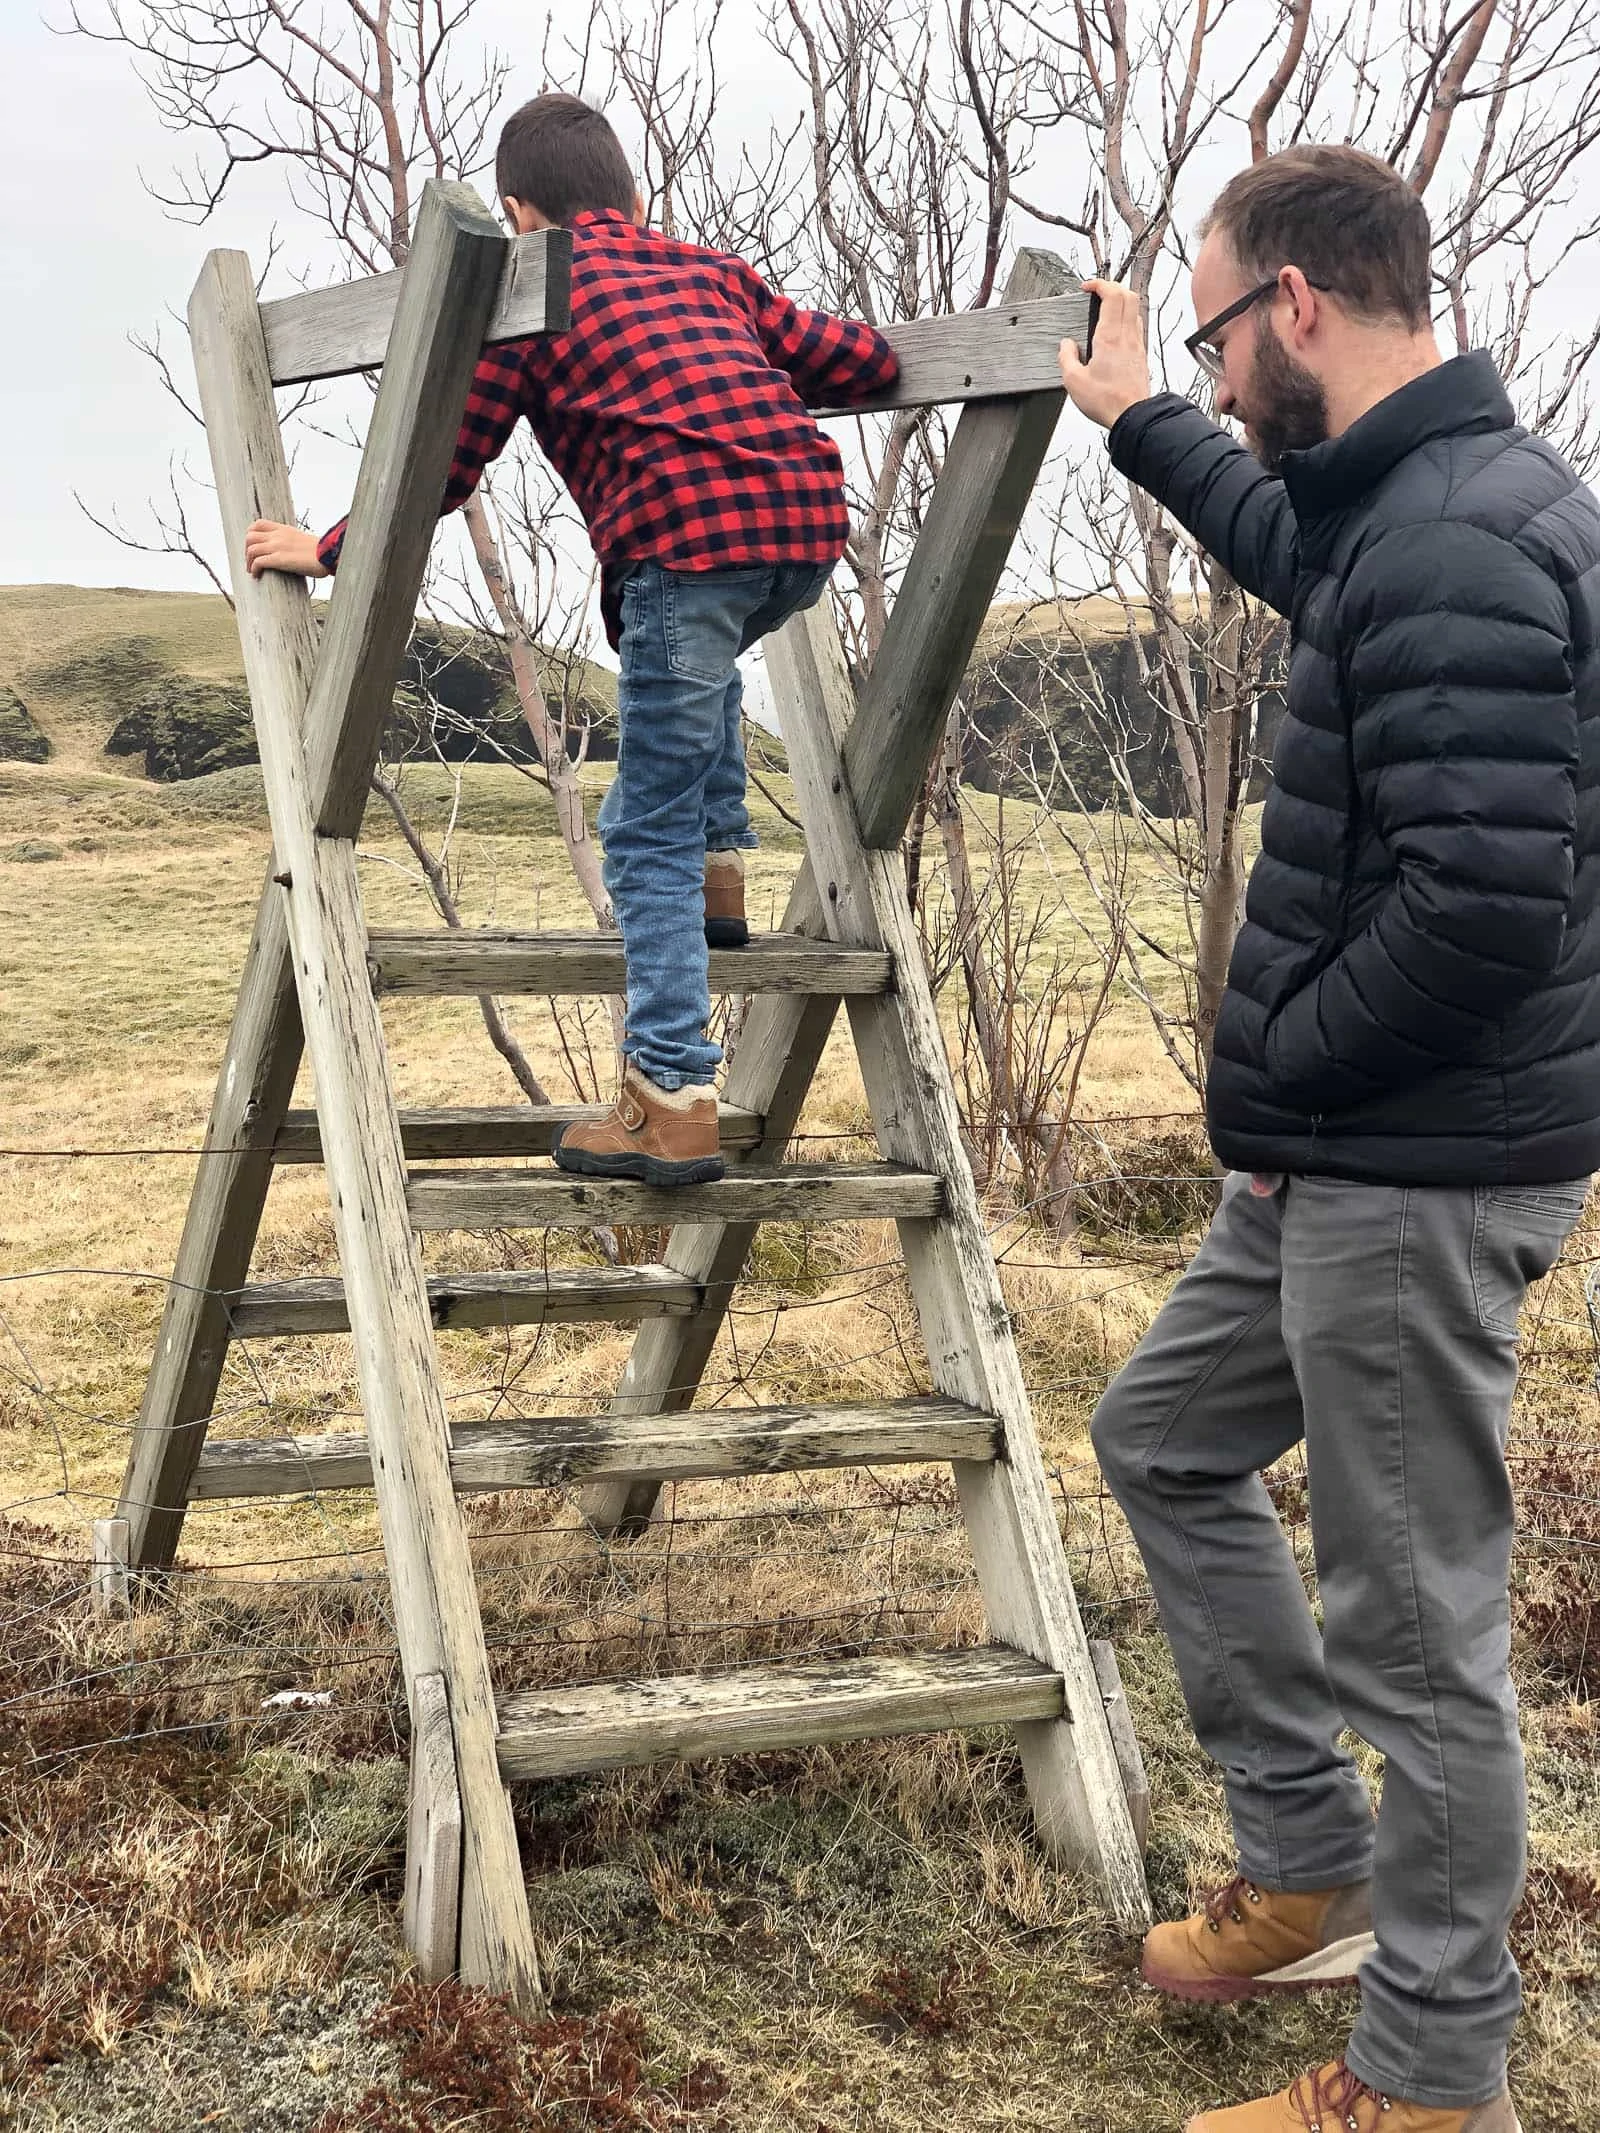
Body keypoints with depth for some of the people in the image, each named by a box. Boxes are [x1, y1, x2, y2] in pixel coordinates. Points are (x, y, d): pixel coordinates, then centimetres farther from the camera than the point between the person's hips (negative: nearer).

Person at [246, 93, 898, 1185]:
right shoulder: (711, 268, 27)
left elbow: (443, 466, 11)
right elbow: (868, 364, 24)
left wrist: (326, 551, 24)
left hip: (690, 539, -6)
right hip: (811, 523, 6)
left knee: (649, 834, 0)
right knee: (698, 657, 38)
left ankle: (673, 1102, -5)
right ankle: (721, 870, 28)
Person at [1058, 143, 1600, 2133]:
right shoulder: (1410, 503, 11)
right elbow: (1287, 542, 36)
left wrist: (1270, 1078, -15)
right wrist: (1140, 424, 45)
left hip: (1417, 1179, -11)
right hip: (1338, 1156, 11)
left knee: (1415, 1623, 2)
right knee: (1162, 1437, 22)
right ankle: (1312, 1863, 34)